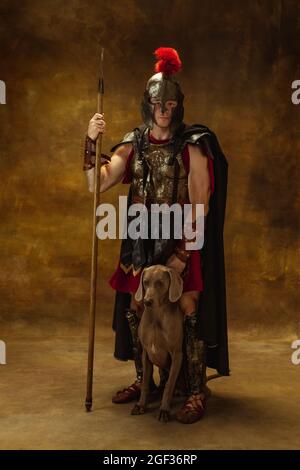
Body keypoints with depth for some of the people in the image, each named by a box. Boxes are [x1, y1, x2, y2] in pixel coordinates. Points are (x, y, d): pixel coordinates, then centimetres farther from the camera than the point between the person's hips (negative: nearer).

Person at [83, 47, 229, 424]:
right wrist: (91, 141, -11)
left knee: (188, 312, -5)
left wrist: (184, 252, -14)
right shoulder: (133, 144, 8)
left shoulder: (192, 145, -5)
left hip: (182, 241, -4)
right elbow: (97, 185, -2)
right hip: (141, 243, 5)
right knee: (135, 310, 10)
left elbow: (199, 205, -8)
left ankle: (196, 392, 9)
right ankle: (144, 378, 30)